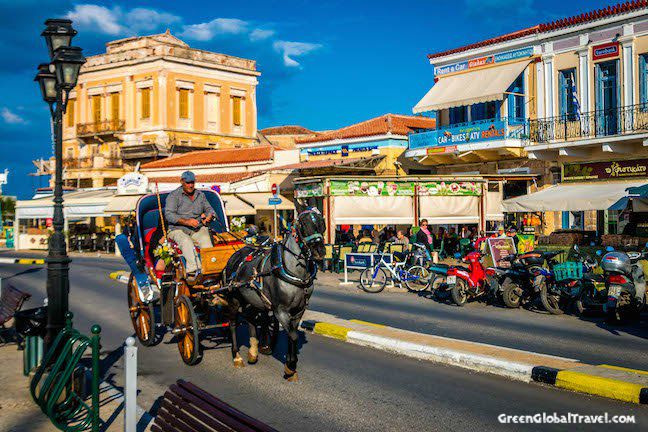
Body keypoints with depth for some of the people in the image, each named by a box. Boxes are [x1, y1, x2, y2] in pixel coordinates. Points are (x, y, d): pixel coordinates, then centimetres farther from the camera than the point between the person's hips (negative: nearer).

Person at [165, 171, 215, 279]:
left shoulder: (200, 195, 20)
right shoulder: (174, 196, 3)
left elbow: (209, 209, 24)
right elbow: (169, 215, -9)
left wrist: (209, 216, -3)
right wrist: (186, 221, -22)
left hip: (198, 229, 3)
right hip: (178, 230, -3)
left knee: (206, 239, -32)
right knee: (186, 242, -37)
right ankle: (194, 270, -53)